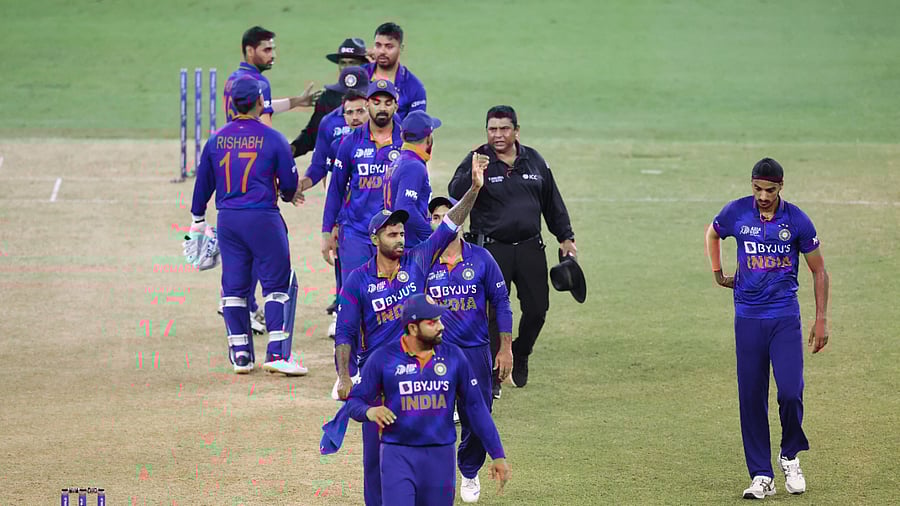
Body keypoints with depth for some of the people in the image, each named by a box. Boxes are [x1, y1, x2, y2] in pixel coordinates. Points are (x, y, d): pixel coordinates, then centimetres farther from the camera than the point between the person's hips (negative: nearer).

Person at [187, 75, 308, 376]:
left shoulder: (217, 140, 5)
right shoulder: (272, 139, -6)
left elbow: (203, 182, 13)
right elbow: (290, 183, 0)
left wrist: (198, 220, 24)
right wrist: (287, 195, 24)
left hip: (227, 220, 4)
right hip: (263, 217, -4)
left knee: (233, 286, 10)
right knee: (276, 283, 1)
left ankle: (240, 353, 11)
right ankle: (276, 352, -7)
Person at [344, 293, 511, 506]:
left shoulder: (453, 356, 4)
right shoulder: (383, 358, -3)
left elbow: (476, 407, 7)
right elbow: (354, 401, 2)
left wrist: (498, 455, 4)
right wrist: (369, 412, -23)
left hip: (441, 456, 3)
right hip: (398, 455, -3)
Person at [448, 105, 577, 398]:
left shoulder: (534, 160, 8)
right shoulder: (477, 161, -5)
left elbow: (552, 201, 16)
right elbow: (456, 194, -21)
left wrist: (565, 236, 15)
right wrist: (473, 173, -36)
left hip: (530, 248, 4)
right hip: (492, 249, -4)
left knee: (537, 308, 6)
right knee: (493, 313, -6)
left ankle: (520, 355, 34)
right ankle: (491, 378, 3)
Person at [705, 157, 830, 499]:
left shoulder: (797, 221, -6)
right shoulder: (736, 213, -2)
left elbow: (819, 271, 4)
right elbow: (712, 233, 23)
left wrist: (821, 320, 2)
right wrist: (718, 273, 19)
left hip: (785, 317, -2)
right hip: (747, 317, 2)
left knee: (790, 391, -15)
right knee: (751, 398, 1)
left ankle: (790, 457, 12)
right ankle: (761, 477, 8)